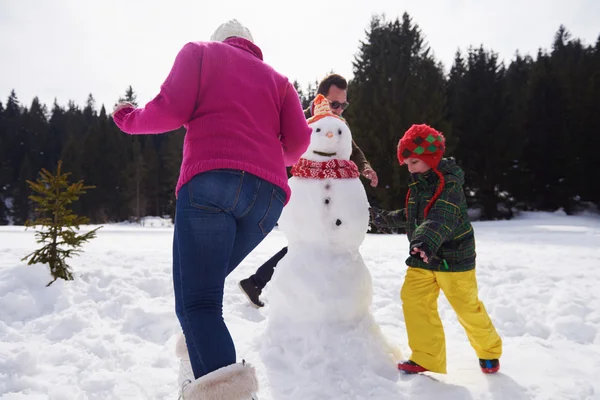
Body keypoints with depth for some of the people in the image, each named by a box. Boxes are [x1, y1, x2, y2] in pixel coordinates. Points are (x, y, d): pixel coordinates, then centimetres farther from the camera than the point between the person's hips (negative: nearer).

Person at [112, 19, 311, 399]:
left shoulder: (200, 51, 21)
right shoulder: (276, 78, 29)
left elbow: (172, 109, 3)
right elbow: (299, 140, 13)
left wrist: (131, 119, 23)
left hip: (210, 180, -4)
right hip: (268, 194, 5)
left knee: (195, 303, -10)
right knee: (204, 287, 22)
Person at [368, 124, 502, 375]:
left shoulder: (450, 183, -18)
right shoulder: (417, 185, 6)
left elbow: (442, 219, -36)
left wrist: (426, 242, -51)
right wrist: (386, 219, 15)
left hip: (453, 257, -6)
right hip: (421, 259, 7)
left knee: (467, 307, 5)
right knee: (413, 300, -5)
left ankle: (489, 350, 34)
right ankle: (426, 358, 8)